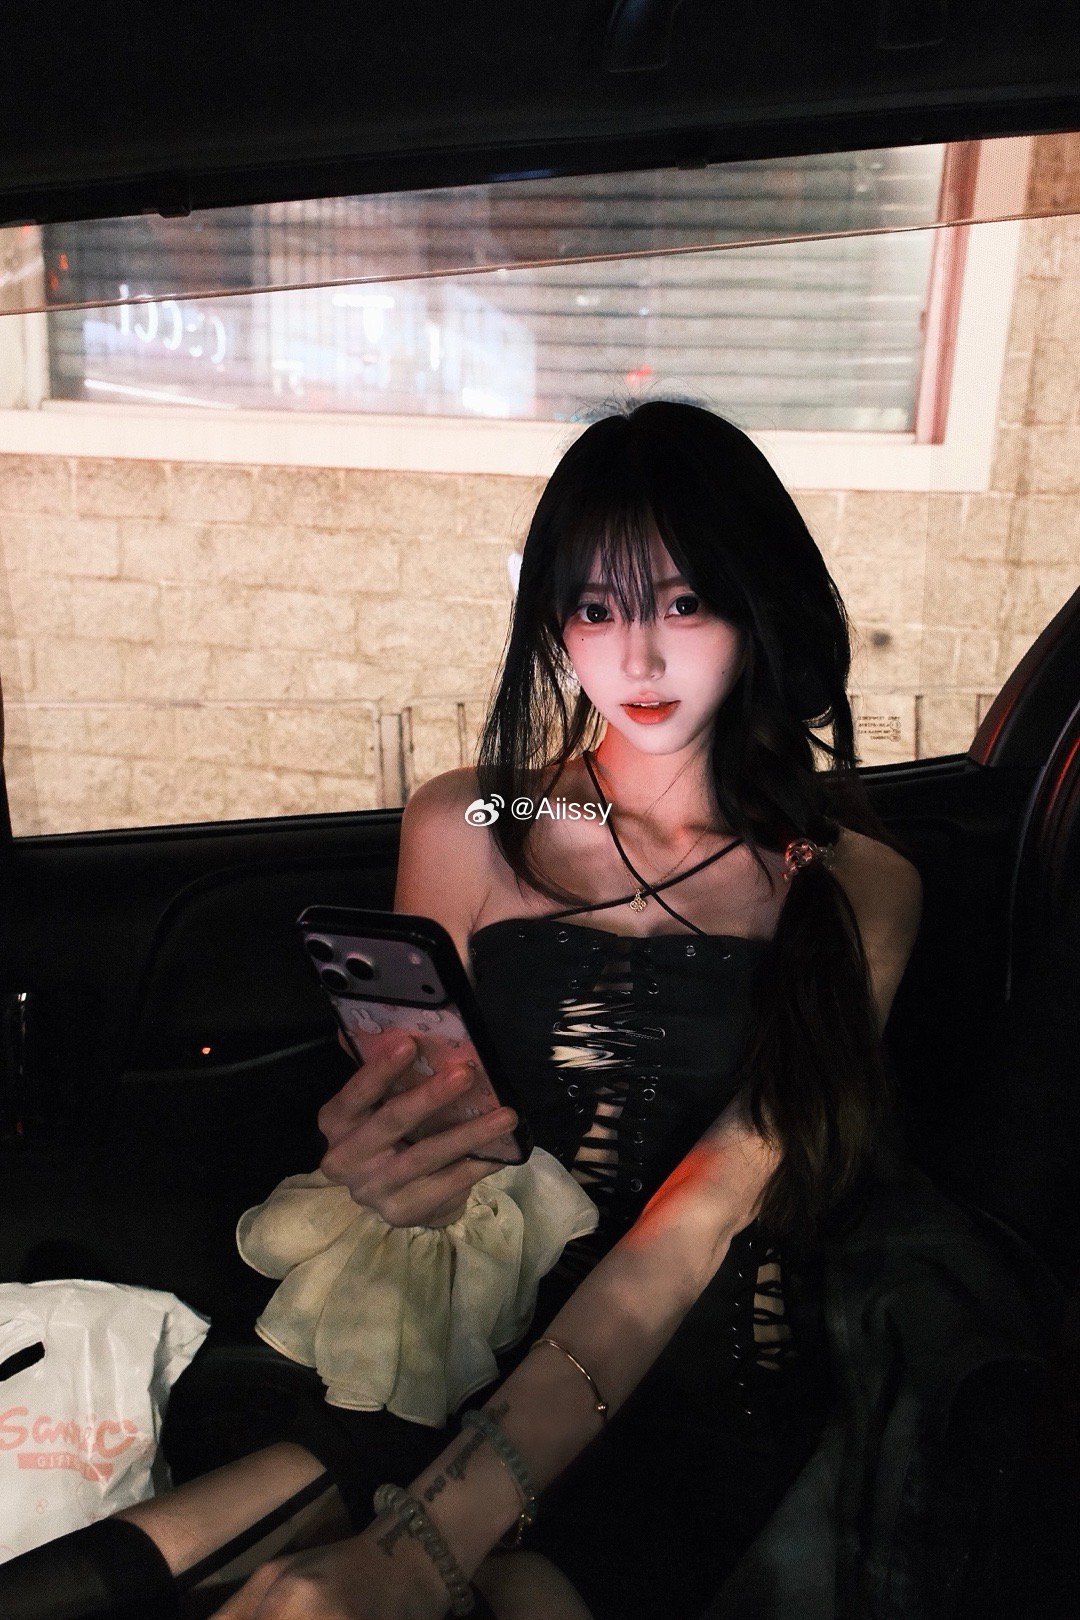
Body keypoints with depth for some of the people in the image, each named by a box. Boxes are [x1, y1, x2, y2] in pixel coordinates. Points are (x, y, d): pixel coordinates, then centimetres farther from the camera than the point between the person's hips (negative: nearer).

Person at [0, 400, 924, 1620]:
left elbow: (702, 1216, -15)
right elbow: (418, 1122, 7)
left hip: (699, 1407, 0)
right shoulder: (465, 826, -1)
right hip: (467, 1348, 1)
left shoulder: (857, 885, -5)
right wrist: (376, 1169, -20)